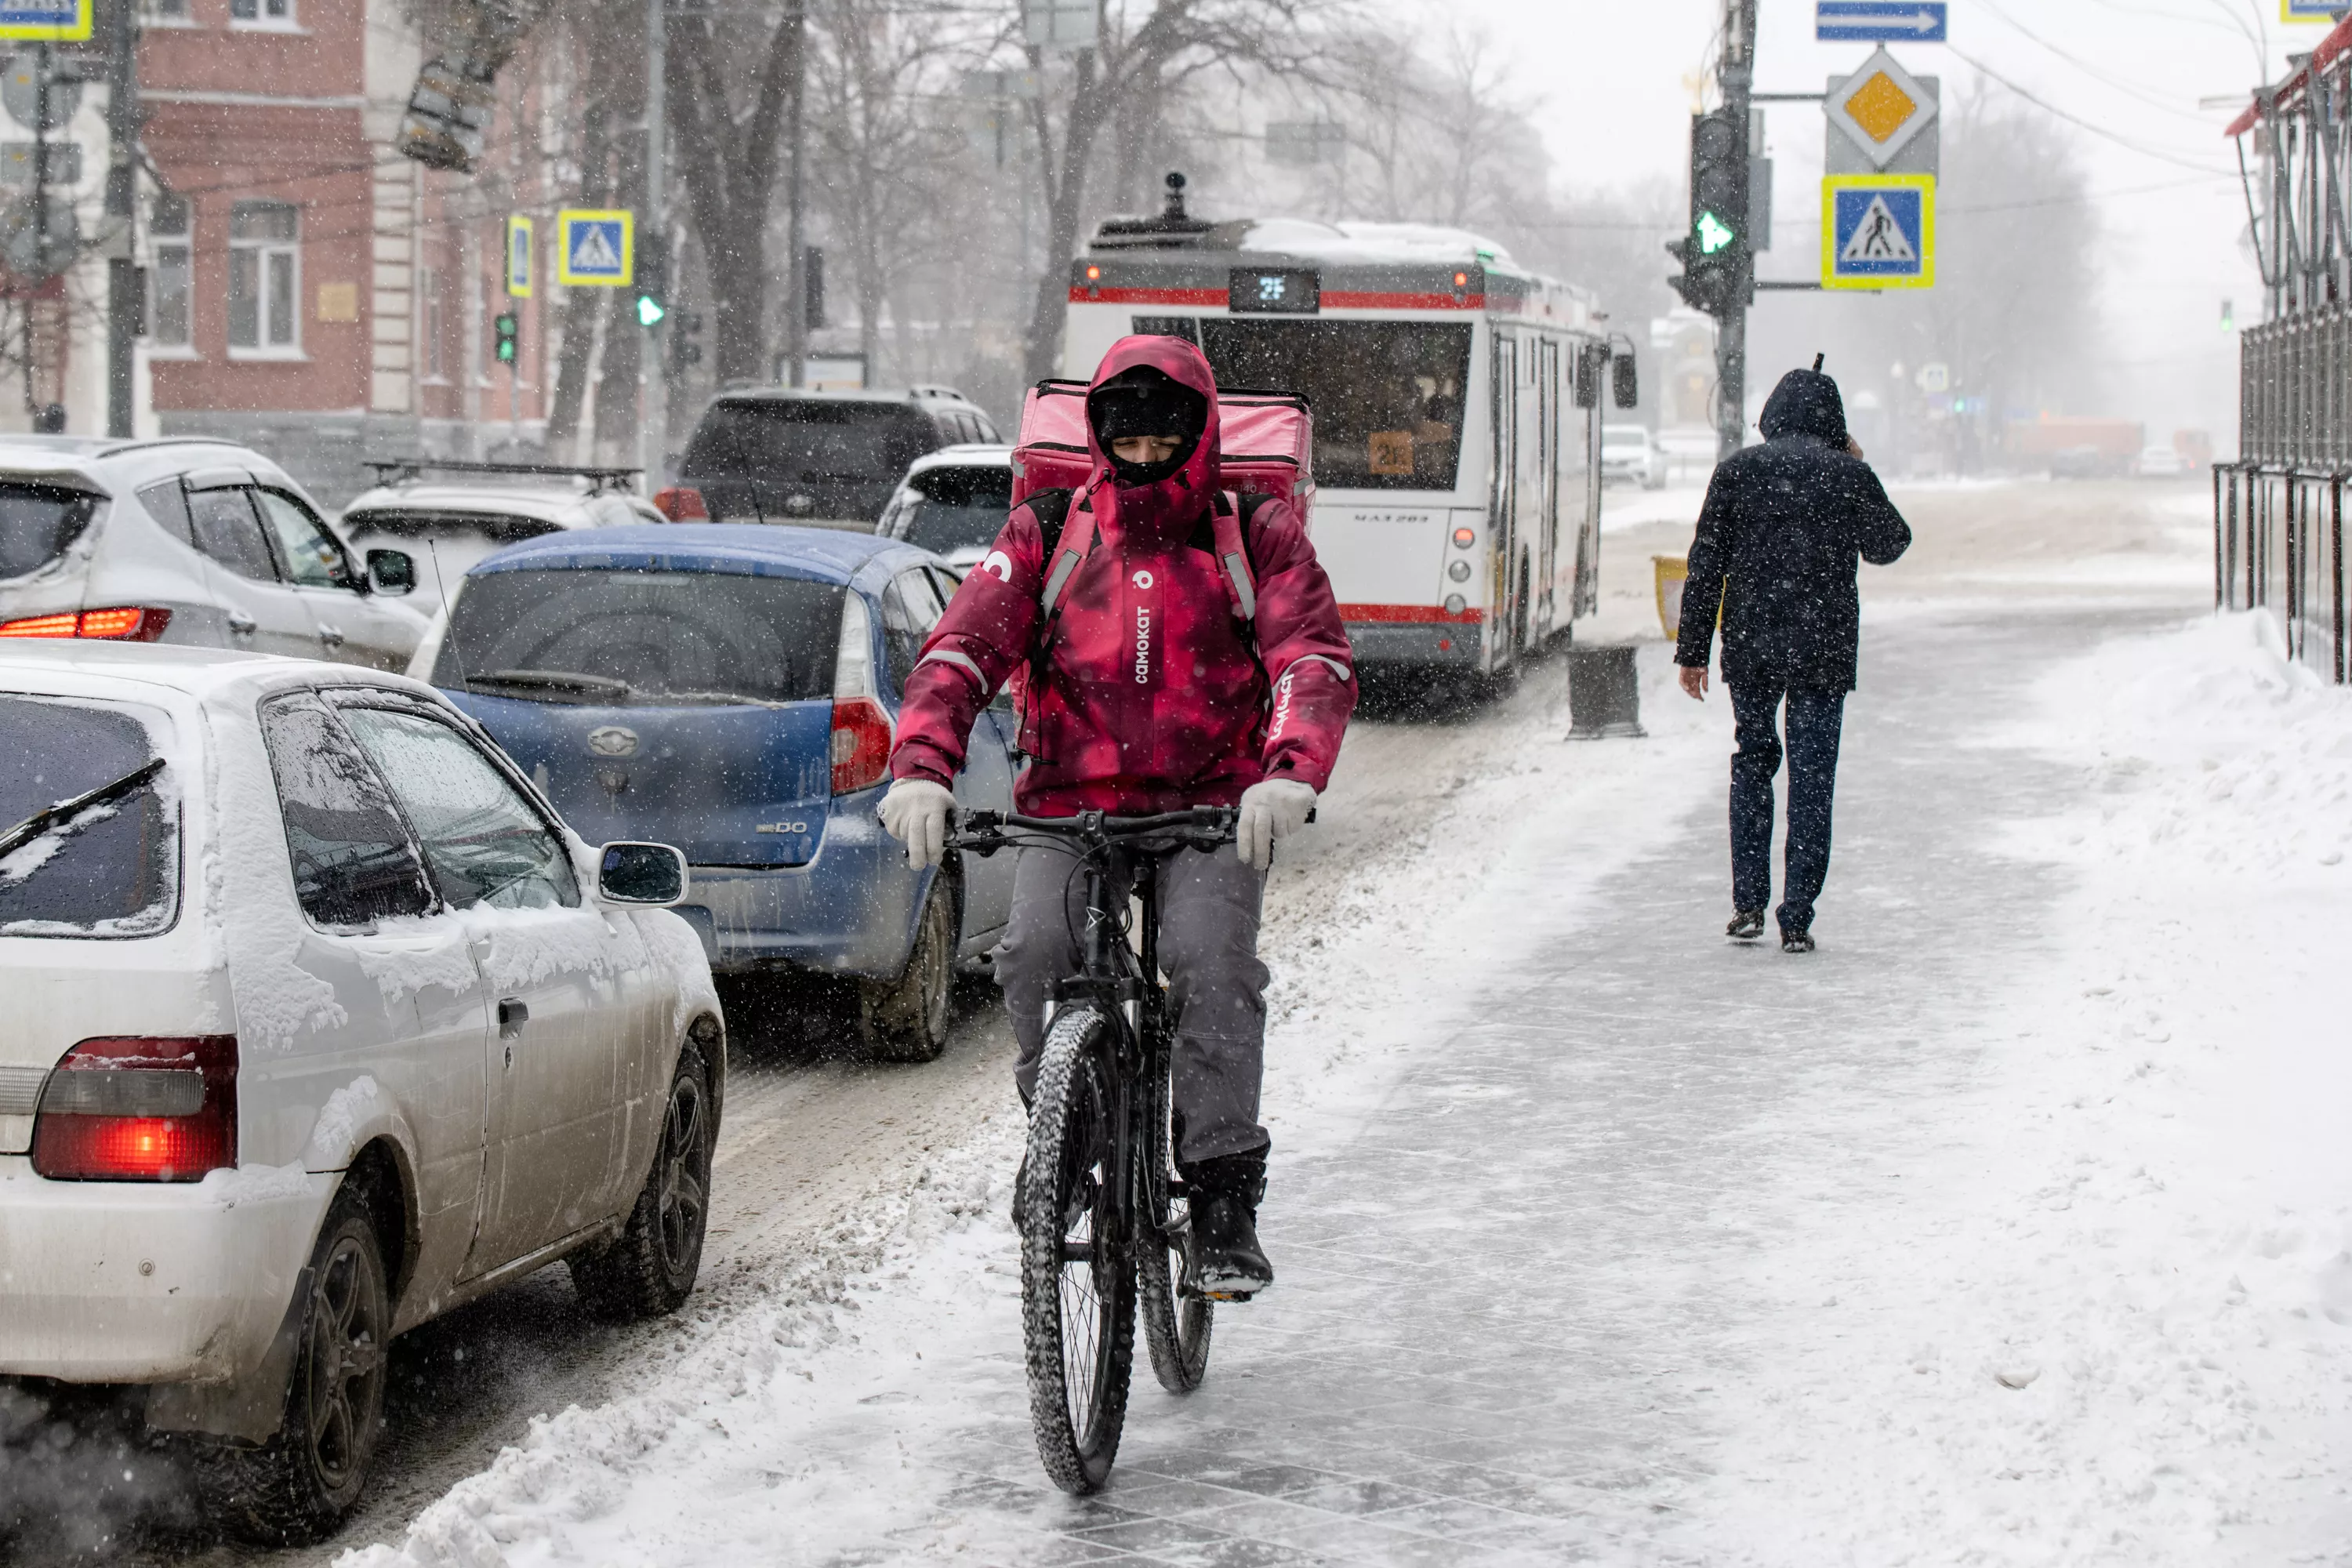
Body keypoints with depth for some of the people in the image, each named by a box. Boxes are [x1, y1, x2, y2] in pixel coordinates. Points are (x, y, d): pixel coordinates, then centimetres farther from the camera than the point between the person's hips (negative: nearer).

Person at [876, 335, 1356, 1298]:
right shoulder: (1047, 534, 7)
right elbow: (961, 650, -3)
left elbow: (1316, 661, -9)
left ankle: (1224, 1200, -18)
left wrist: (1289, 775, -30)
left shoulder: (1257, 537, 4)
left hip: (1212, 809, -1)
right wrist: (921, 768, -22)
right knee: (1033, 950, -26)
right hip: (1071, 807, 1)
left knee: (1211, 961, -27)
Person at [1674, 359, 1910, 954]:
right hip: (1824, 652, -1)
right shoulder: (1851, 476, -4)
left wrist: (1693, 650, 4)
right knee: (1812, 779, 4)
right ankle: (1796, 920, 1)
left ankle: (1748, 904, 12)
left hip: (1751, 647, 1)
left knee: (1753, 760, 18)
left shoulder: (1737, 470, -1)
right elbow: (1888, 546, 13)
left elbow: (1705, 565, -1)